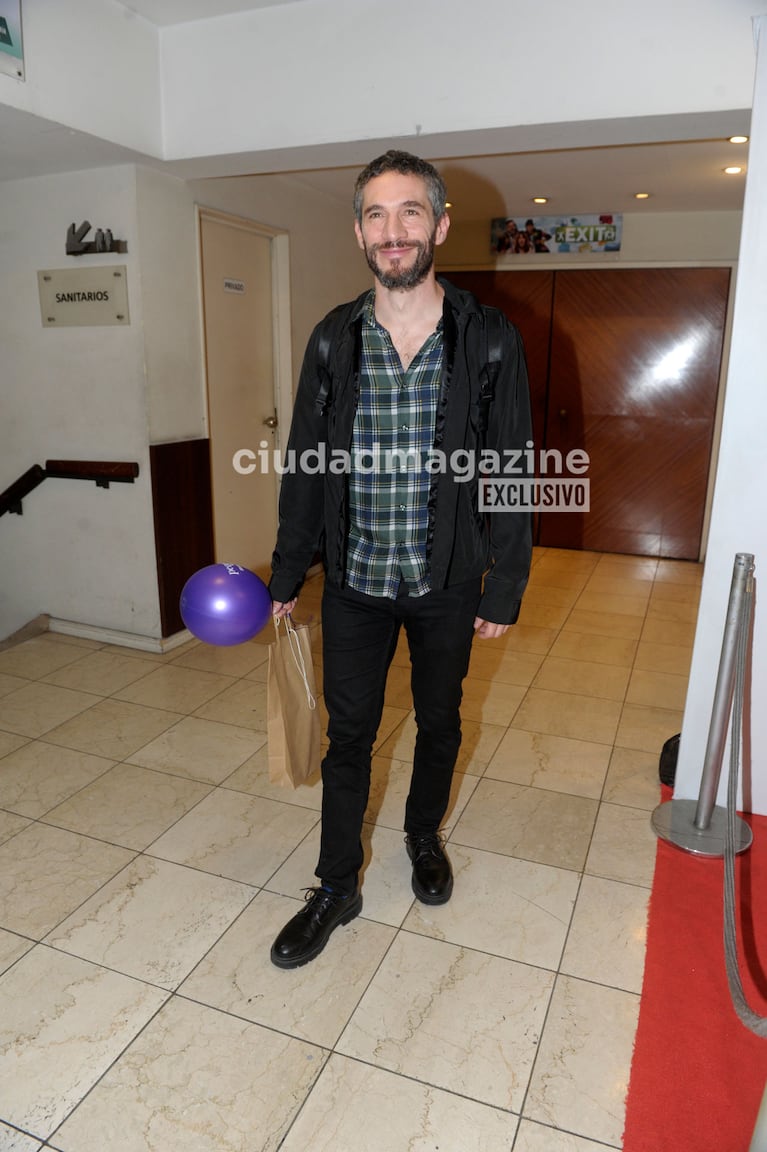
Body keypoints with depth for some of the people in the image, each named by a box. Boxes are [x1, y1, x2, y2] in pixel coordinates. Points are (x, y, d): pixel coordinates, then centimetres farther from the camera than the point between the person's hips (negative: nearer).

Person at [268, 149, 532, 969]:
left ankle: (424, 836, 47)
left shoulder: (490, 341, -7)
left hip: (447, 585, 0)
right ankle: (337, 888, 31)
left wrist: (504, 588, -6)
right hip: (353, 582, 1)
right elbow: (305, 465, 3)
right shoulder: (333, 338, -2)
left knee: (438, 723, 19)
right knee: (348, 736, 11)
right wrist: (286, 574, 4)